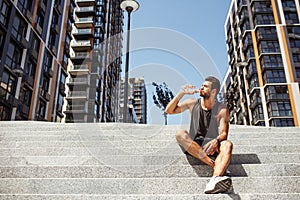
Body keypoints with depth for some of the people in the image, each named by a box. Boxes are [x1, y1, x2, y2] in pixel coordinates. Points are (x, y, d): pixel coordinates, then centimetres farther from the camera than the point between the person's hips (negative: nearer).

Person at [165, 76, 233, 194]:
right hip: (192, 146, 1)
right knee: (180, 134, -30)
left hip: (211, 147, -1)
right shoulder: (193, 103, 11)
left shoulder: (222, 110, 4)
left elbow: (224, 133, -7)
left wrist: (216, 141, -30)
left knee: (227, 145, -32)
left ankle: (215, 179, -60)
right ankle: (216, 166, -37)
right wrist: (181, 93, -2)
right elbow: (169, 110, 8)